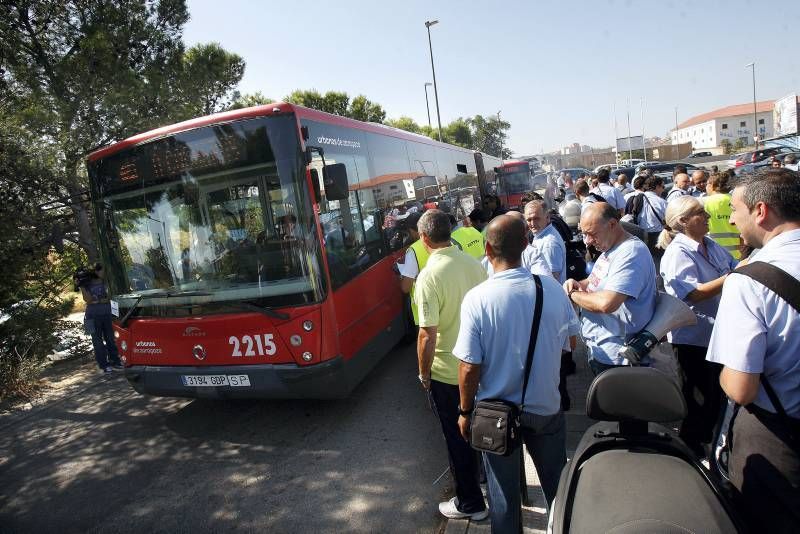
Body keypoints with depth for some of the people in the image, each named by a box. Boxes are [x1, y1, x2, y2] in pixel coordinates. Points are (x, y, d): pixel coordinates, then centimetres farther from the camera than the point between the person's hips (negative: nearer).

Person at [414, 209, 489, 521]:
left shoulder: (429, 276, -24)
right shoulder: (473, 264, -5)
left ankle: (470, 503, 29)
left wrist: (424, 373, -8)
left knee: (458, 438, 12)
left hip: (447, 373, -6)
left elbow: (427, 334, -23)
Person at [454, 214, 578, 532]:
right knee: (556, 483, 25)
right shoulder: (552, 289, -14)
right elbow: (569, 339, 2)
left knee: (504, 492, 18)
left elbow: (469, 367, -19)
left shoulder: (476, 299, -23)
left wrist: (466, 411, -3)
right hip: (547, 407, 3)